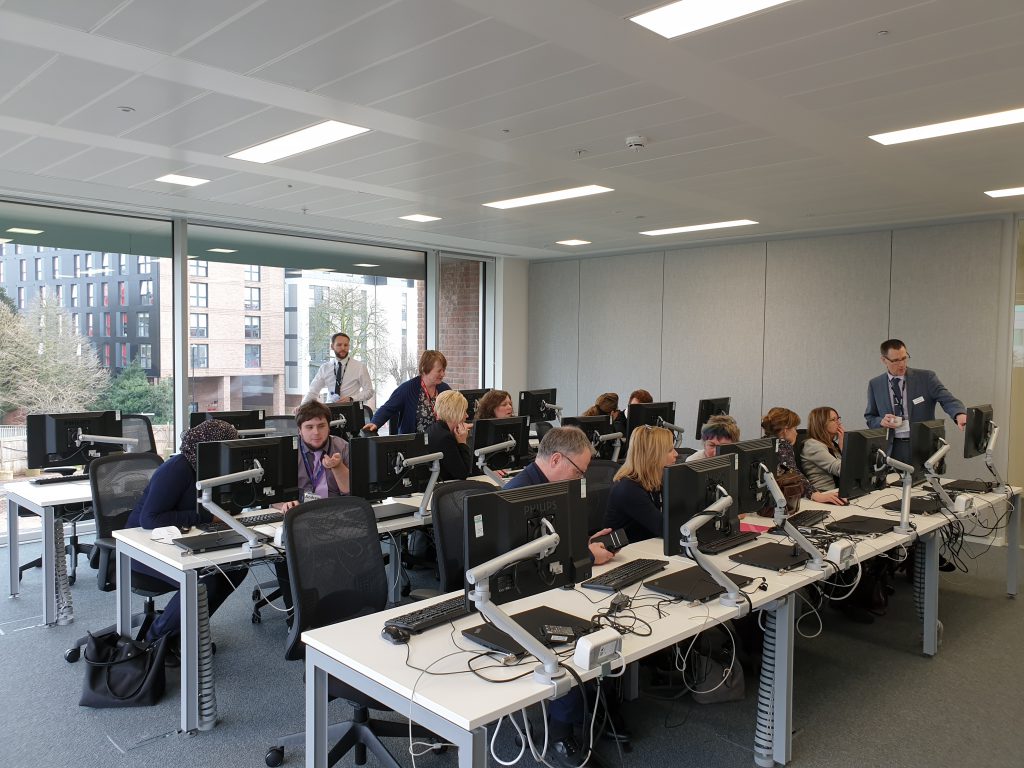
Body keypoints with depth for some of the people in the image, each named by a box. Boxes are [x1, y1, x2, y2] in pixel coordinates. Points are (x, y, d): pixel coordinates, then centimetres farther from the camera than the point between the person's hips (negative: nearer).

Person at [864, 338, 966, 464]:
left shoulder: (926, 377, 1)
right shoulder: (875, 385, 6)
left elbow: (947, 399, -11)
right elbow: (869, 418, 13)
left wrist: (960, 414, -31)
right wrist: (881, 421, -9)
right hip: (892, 448, 1)